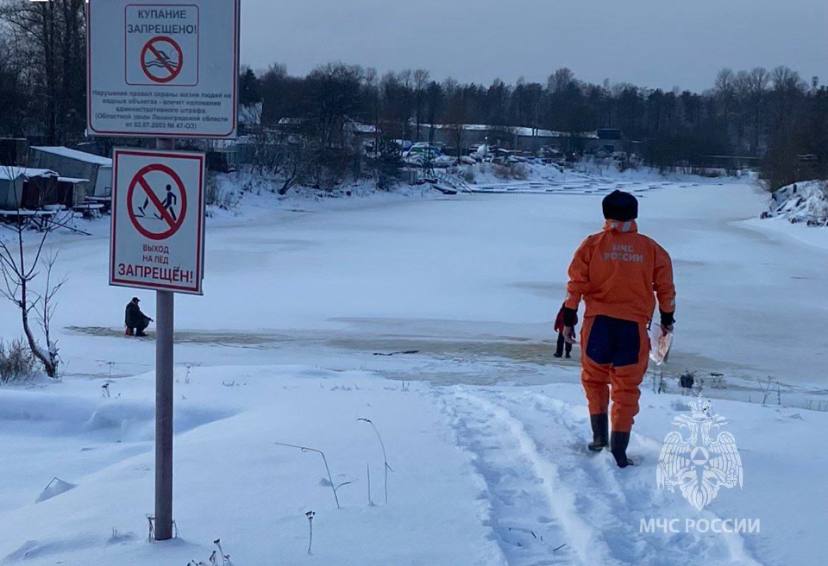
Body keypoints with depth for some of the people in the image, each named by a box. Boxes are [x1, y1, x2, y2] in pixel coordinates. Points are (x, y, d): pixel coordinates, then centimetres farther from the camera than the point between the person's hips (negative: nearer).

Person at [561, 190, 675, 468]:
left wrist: (569, 318, 5)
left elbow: (576, 284, -2)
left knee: (594, 379, 20)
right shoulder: (651, 249, 4)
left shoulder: (592, 245, 0)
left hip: (598, 323, 0)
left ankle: (599, 435, 16)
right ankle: (618, 450, 2)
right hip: (634, 326, 0)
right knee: (626, 388, 5)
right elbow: (665, 288, 9)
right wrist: (667, 318, 23)